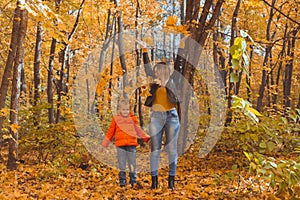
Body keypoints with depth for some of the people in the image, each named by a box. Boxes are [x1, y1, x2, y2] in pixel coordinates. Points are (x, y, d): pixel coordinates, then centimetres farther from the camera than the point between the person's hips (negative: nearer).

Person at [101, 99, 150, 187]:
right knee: (121, 164, 3)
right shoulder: (116, 119, 8)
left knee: (132, 164, 4)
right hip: (120, 145, -1)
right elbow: (110, 132, 11)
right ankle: (122, 181, 8)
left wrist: (145, 137, 5)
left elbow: (138, 130, 17)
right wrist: (104, 144, 11)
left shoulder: (133, 119, 10)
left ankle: (133, 181, 12)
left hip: (131, 144, 1)